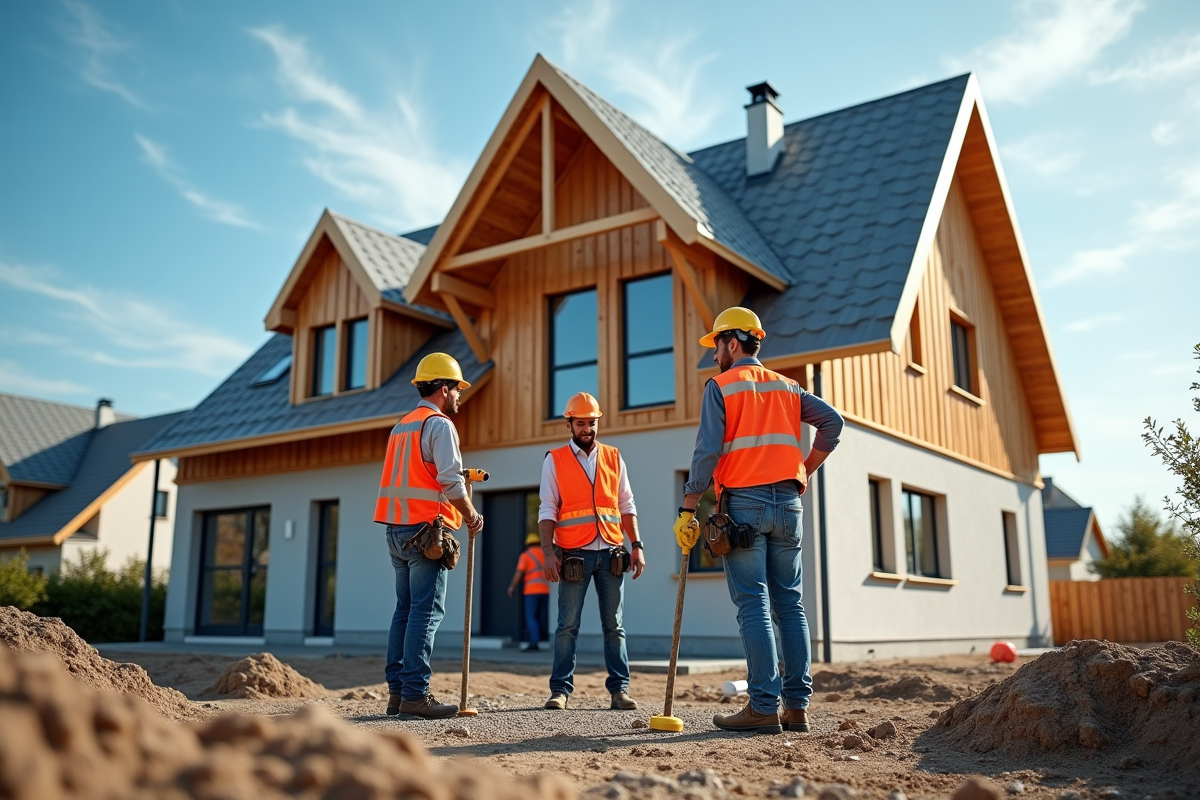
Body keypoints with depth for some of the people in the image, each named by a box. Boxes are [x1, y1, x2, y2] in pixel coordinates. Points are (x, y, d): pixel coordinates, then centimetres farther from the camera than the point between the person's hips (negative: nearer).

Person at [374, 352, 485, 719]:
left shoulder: (401, 426, 20)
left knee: (405, 609, 10)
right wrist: (472, 517, -3)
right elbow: (450, 480, -16)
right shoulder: (439, 424, -7)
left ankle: (397, 690, 11)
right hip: (426, 530, -9)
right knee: (426, 611, -7)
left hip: (397, 530, 9)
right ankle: (415, 694, -8)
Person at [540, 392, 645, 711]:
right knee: (568, 625, 1)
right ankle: (560, 690, 7)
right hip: (574, 554, -2)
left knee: (614, 625, 6)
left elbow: (626, 505, 12)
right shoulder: (555, 460, 4)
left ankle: (619, 689, 10)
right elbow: (547, 510, 0)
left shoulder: (613, 458, 12)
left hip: (611, 553, 3)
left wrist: (636, 546, 4)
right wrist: (548, 551, -11)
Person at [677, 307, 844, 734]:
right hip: (787, 503, 5)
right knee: (789, 603, 7)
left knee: (753, 605, -5)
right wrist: (805, 472, 13)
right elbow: (832, 421, 7)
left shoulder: (720, 386, 1)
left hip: (744, 504, -5)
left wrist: (688, 510, -7)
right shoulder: (786, 387, 17)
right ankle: (797, 705, 8)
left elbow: (707, 451, -9)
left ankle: (764, 707, -7)